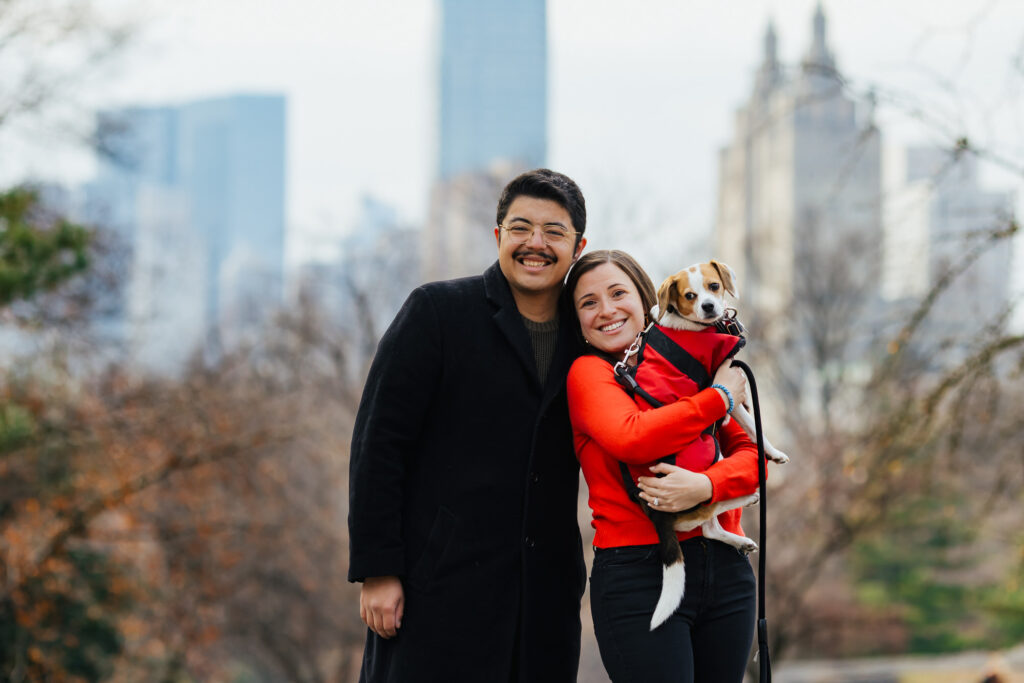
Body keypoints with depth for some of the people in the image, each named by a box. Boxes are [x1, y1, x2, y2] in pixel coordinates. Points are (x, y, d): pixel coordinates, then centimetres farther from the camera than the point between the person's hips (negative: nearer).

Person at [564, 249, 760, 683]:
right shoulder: (588, 372, 1)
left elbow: (752, 453, 4)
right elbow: (630, 438, -19)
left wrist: (706, 485, -17)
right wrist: (719, 398, -8)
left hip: (725, 568, 5)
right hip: (637, 576, -5)